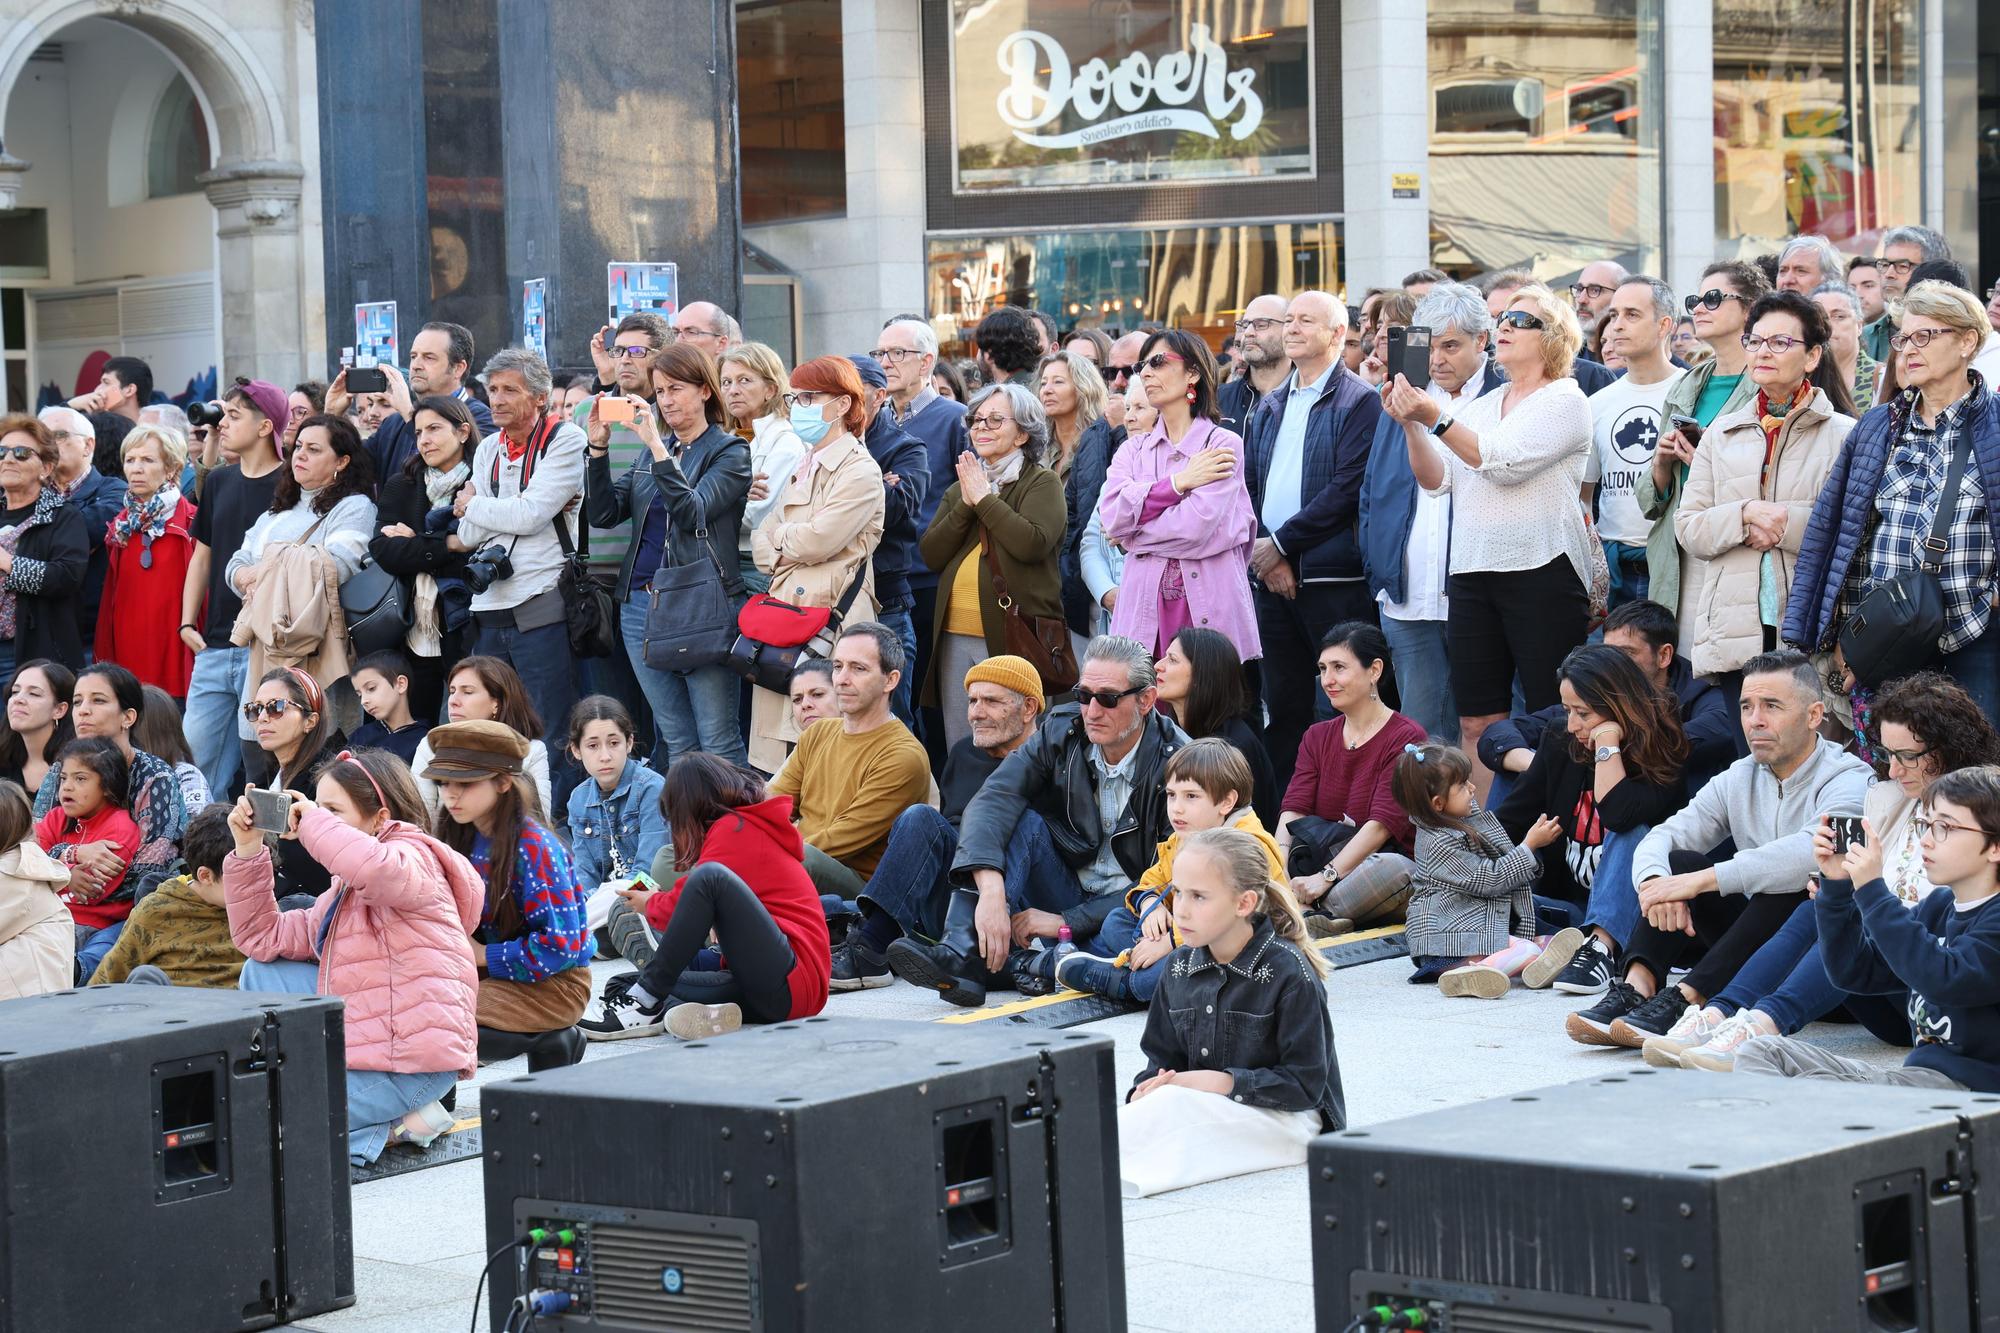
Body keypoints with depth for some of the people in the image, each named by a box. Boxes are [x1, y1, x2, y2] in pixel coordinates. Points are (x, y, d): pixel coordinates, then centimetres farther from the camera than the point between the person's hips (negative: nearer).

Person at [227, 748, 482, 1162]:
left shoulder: (413, 859, -9)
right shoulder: (340, 896, 21)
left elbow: (373, 866, -36)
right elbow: (264, 936, 18)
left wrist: (312, 823, -18)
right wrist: (248, 850, 10)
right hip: (359, 1041, 10)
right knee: (263, 971, 18)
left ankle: (399, 1124, -4)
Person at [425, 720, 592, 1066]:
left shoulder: (534, 847, -18)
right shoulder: (462, 840, 6)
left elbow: (560, 944, -22)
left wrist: (483, 956, -16)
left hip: (553, 984, -9)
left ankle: (545, 1043, -5)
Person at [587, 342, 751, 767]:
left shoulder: (729, 452, 1)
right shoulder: (650, 451, 18)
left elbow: (692, 512, -15)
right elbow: (604, 513, 8)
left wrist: (656, 447, -20)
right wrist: (598, 448, -3)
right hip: (641, 601, 6)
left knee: (718, 742, -7)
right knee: (676, 741, 7)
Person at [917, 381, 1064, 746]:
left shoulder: (1042, 483, 0)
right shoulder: (959, 488, 20)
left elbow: (1033, 542, -17)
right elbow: (931, 553, 8)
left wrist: (985, 498, -9)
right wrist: (965, 505, -4)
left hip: (1012, 636, -6)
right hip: (955, 637, 6)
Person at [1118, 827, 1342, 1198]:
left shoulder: (1289, 973, -12)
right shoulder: (1181, 967, 7)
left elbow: (1305, 1085, -13)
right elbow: (1163, 1059, 12)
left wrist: (1223, 1083, -21)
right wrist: (1146, 1093, -12)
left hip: (1288, 1121, -6)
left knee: (1174, 1104, -32)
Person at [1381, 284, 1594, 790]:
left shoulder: (1565, 401, -2)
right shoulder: (1483, 405, 19)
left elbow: (1504, 462, -15)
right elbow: (1436, 477, 11)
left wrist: (1436, 418, -19)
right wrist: (1411, 424, -4)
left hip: (1541, 572, -7)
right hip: (1473, 571, 7)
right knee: (1476, 722, 4)